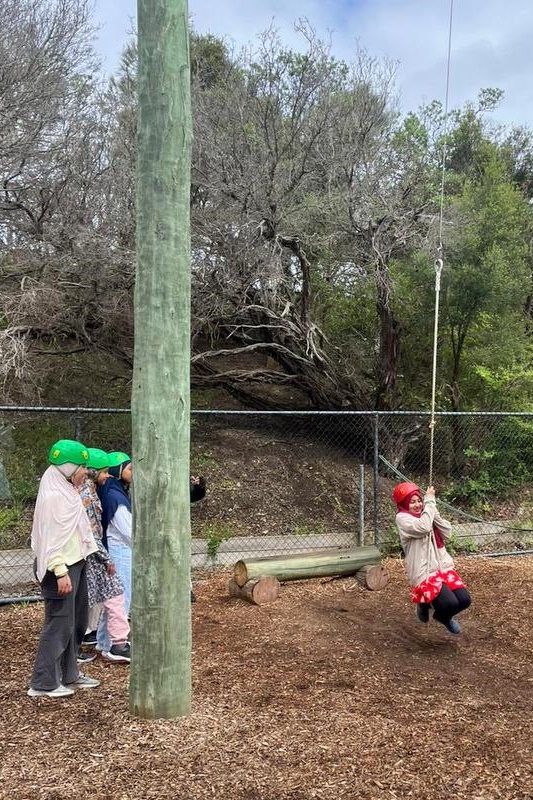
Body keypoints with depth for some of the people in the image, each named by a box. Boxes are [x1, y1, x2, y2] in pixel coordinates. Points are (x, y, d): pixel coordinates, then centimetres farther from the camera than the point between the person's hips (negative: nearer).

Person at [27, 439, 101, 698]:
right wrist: (60, 572, -24)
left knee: (77, 621, 16)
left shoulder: (67, 491, 12)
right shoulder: (53, 496, -18)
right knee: (59, 624, -4)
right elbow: (51, 537, -22)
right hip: (61, 567, -10)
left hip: (75, 563, 10)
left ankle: (69, 675, 27)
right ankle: (43, 683, 6)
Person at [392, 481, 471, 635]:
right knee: (451, 603, -23)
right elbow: (423, 527, -26)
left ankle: (444, 616, 26)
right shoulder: (402, 518, -7)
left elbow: (447, 533, 4)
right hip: (424, 573, -7)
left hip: (444, 567, 7)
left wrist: (434, 511, -6)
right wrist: (430, 501, -16)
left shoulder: (424, 515, 14)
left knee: (465, 600, -8)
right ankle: (425, 604, 12)